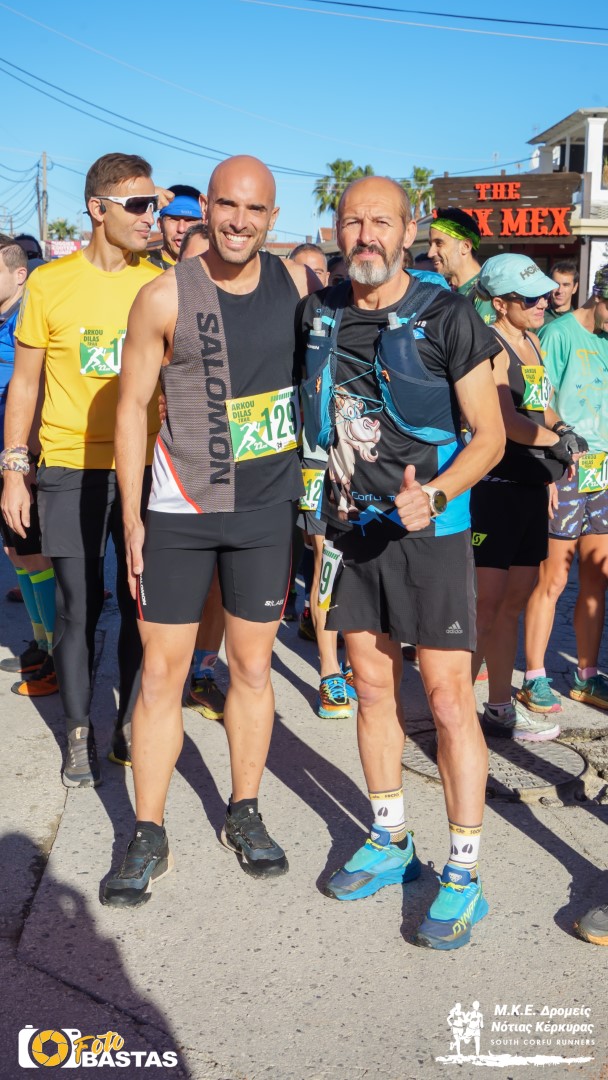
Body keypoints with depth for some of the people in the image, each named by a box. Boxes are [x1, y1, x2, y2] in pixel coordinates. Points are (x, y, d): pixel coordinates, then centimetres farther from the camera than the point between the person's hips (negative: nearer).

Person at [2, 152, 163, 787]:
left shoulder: (159, 284, 4)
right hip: (71, 467, -2)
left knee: (142, 604, 6)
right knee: (78, 607, 3)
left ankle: (130, 727, 23)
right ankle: (80, 736, 19)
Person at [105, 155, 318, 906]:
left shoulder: (299, 283, 1)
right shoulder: (165, 297, -7)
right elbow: (131, 406, -3)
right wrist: (132, 517, -5)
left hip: (268, 507, 2)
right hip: (179, 509, -2)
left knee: (252, 668, 12)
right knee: (160, 675, 3)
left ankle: (244, 816, 30)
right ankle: (147, 838, 17)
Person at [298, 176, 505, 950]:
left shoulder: (446, 317, -10)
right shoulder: (317, 314, 4)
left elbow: (490, 433, -8)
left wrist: (437, 494, -25)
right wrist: (327, 510, 7)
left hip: (427, 529, -5)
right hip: (349, 528, 5)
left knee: (447, 697, -4)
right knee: (372, 688, 12)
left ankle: (463, 875, 8)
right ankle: (390, 843, 29)